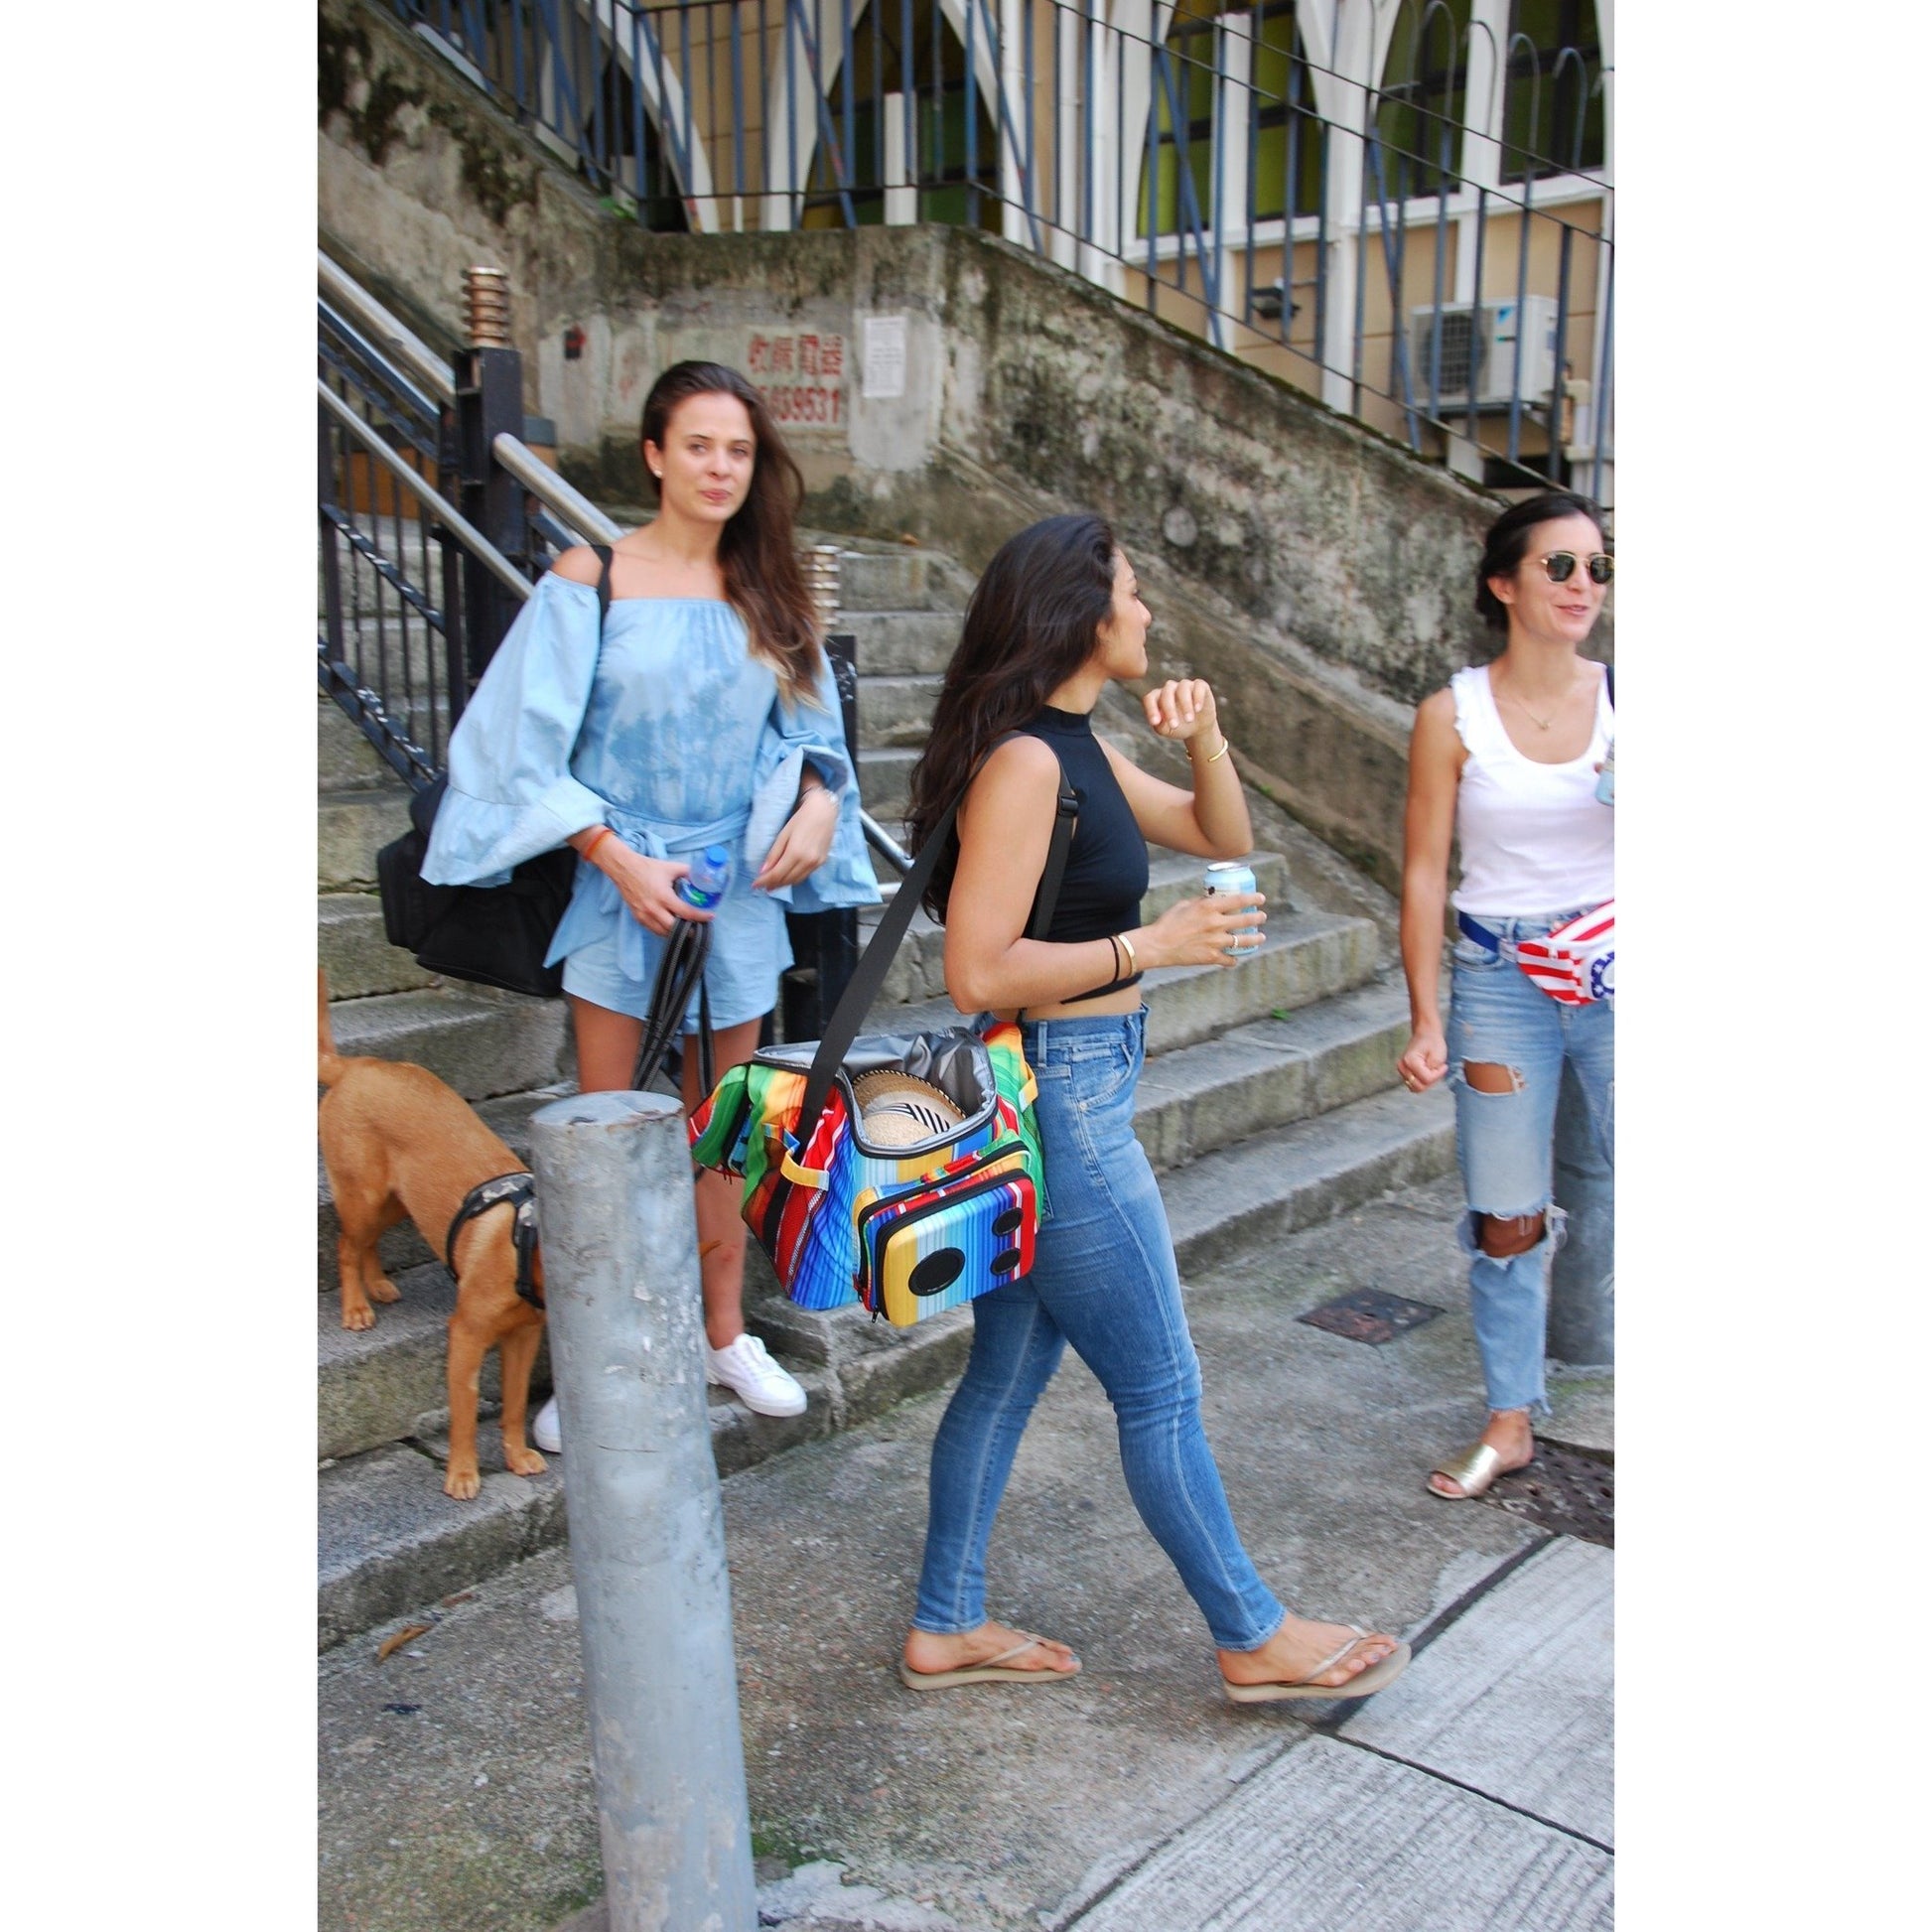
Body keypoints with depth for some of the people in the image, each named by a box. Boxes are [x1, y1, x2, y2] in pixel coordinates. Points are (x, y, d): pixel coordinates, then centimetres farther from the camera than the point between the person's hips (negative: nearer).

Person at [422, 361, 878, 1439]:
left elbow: (811, 724, 11)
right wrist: (620, 857, -17)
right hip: (623, 885, -3)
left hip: (741, 887, 3)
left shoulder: (771, 590, 6)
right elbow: (536, 744, -8)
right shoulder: (593, 577, -6)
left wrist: (818, 799, -10)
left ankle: (726, 1332, 29)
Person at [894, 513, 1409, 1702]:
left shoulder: (1082, 749, 11)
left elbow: (1223, 838, 20)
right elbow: (978, 971, -23)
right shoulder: (1024, 759, -18)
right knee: (1161, 1391, 6)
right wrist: (1155, 946, -19)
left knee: (1012, 1368, 17)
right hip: (1063, 1101, -10)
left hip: (1069, 1099, 10)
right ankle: (1254, 1637, 24)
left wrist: (1203, 737, 2)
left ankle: (949, 1627, 31)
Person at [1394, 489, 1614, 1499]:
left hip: (1612, 972, 1)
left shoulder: (1617, 699, 2)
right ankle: (1510, 1420, 25)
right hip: (1499, 980, -1)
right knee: (1507, 1218, 7)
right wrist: (1425, 1018, -5)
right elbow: (1424, 872, -2)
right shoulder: (1454, 713, -2)